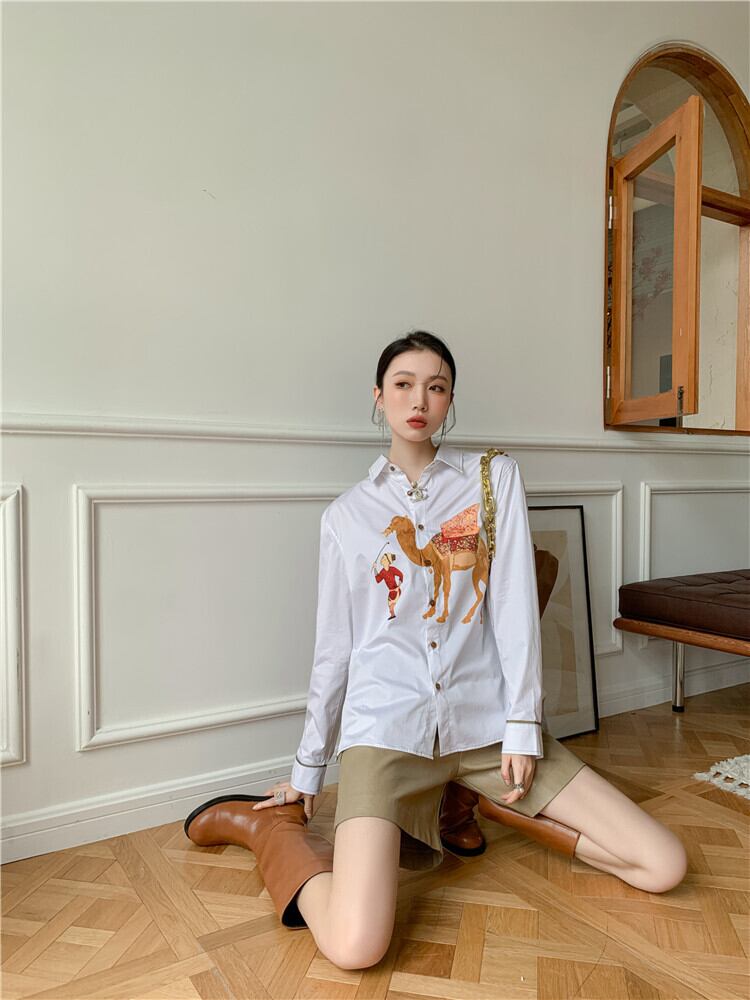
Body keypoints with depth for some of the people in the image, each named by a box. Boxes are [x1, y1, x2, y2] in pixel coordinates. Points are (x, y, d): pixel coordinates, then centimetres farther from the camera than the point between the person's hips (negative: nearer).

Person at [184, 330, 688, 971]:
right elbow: (334, 646, 10)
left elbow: (514, 605, 1)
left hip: (484, 720, 2)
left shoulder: (494, 476, 7)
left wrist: (523, 723, -6)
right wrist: (307, 770, 14)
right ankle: (271, 826, 12)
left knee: (666, 866, 0)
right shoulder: (347, 513, 7)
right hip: (386, 725, -2)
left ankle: (495, 805, 20)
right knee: (354, 946, -19)